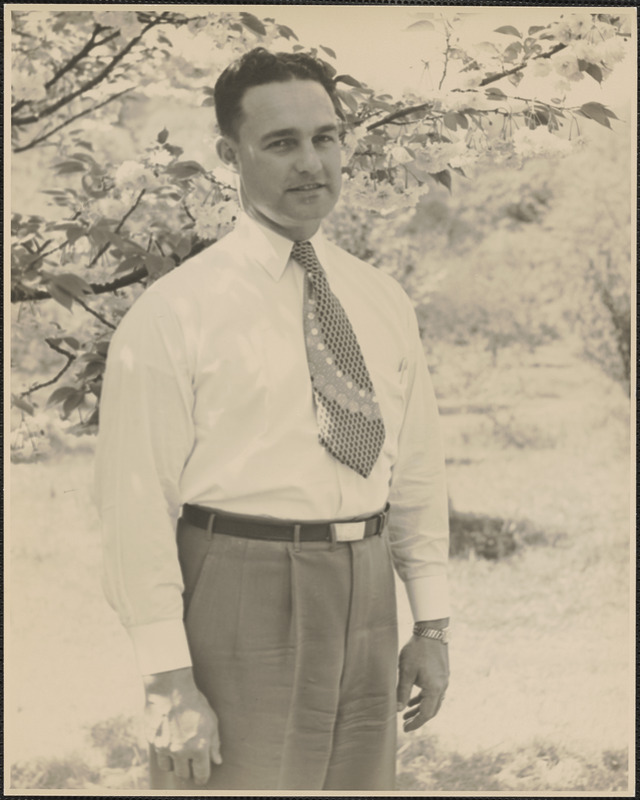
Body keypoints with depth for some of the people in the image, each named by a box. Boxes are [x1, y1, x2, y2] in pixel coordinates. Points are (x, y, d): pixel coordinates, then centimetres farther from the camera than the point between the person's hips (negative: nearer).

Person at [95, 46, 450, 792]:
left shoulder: (382, 302, 10)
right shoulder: (174, 312, -8)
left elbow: (418, 470, 13)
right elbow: (137, 507, -11)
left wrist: (431, 624, 9)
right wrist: (169, 680, -14)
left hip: (366, 603, 5)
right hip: (241, 597, -5)